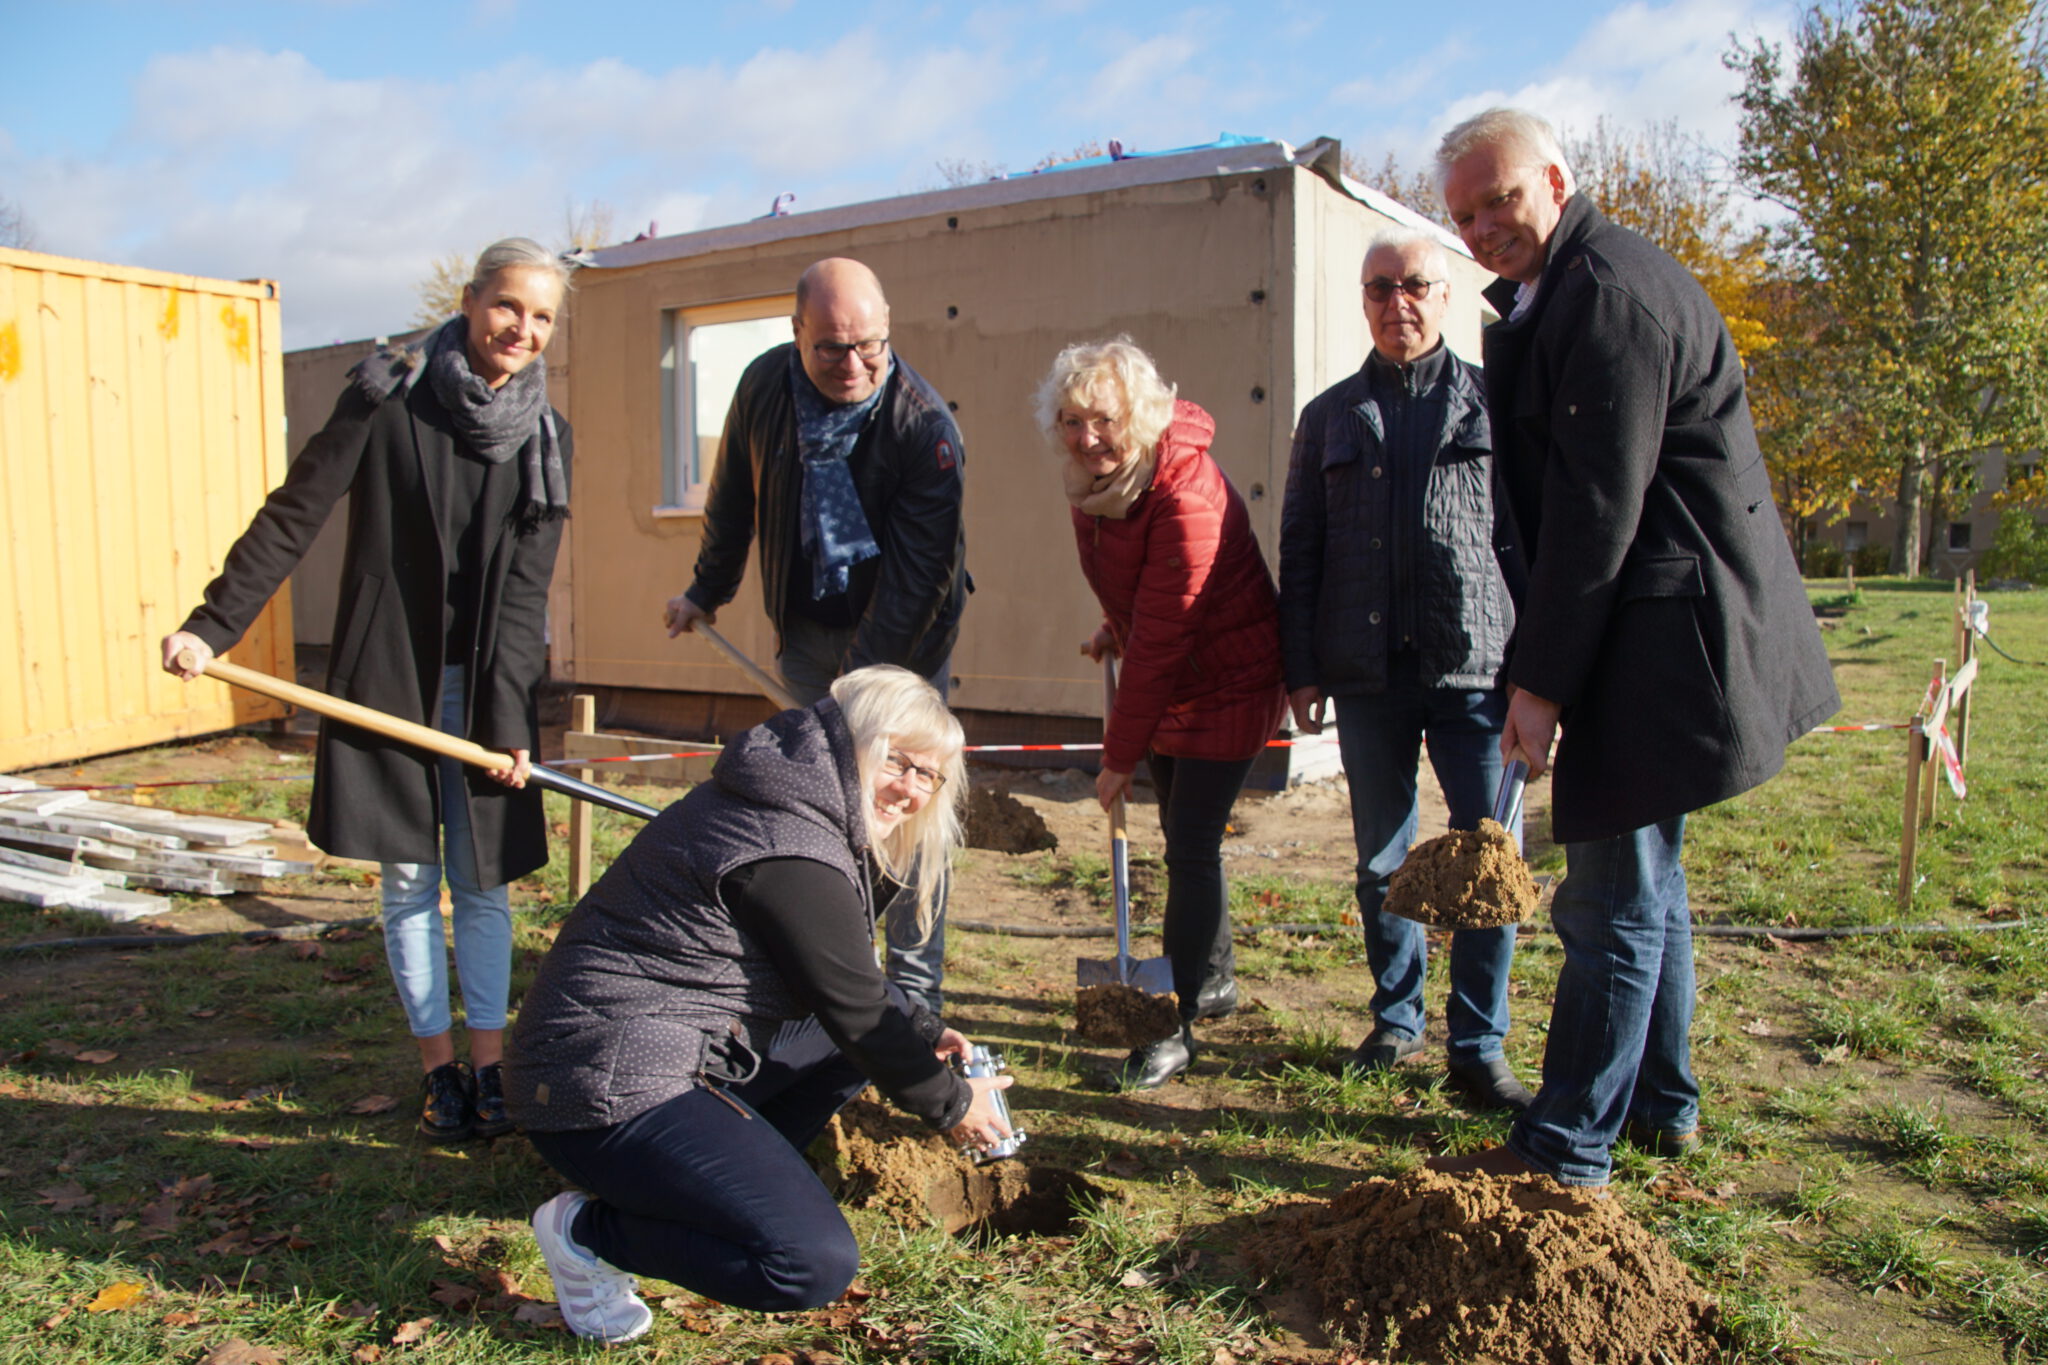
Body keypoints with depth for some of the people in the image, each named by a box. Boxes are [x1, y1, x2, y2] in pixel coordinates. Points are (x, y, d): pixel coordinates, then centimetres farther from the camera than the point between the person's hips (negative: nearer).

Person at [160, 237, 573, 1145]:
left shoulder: (543, 437, 1)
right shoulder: (388, 396, -6)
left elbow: (525, 588, -4)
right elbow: (293, 516, -6)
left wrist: (510, 718, -11)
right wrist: (214, 623, -16)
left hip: (484, 688, 2)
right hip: (387, 678, -1)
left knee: (482, 883, 6)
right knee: (407, 880, 6)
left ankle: (488, 1065, 17)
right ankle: (438, 1067, 20)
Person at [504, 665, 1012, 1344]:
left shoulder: (786, 803, 10)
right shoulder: (789, 853, -21)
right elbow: (856, 1010, -13)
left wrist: (924, 1032, 19)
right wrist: (951, 1104, 1)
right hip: (608, 1089, -11)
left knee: (858, 1043, 17)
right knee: (815, 1265, -20)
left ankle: (722, 1177, 13)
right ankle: (589, 1231, -1)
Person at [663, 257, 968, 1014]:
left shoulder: (923, 423, -24)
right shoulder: (764, 385, -7)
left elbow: (916, 573, -25)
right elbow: (732, 498, 10)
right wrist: (706, 590, 20)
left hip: (903, 638, -4)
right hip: (806, 629, 5)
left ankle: (916, 998, 8)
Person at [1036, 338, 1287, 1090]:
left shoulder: (1186, 497, -31)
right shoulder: (1095, 476, -6)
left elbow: (1161, 639, -28)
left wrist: (1120, 754, -23)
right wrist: (1112, 627, 8)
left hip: (1227, 681, -9)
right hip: (1166, 678, 9)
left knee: (1192, 846, -8)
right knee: (1181, 837, 18)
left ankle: (1177, 1026, 4)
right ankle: (1215, 979, 37)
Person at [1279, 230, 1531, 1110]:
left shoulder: (1494, 402, 7)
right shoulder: (1330, 416, 13)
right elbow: (1299, 549, 12)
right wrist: (1301, 667, 5)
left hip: (1475, 671, -2)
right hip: (1367, 674, 2)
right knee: (1381, 862, 11)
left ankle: (1478, 1046, 12)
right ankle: (1397, 1019, 28)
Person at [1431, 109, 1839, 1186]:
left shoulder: (1608, 291, -15)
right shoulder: (1548, 296, 17)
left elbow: (1598, 505, -21)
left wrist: (1542, 678, -20)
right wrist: (1543, 662, 14)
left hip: (1668, 627, -11)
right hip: (1651, 624, 11)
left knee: (1614, 898, -4)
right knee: (1644, 877, 19)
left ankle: (1565, 1150, 6)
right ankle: (1660, 1105, 33)